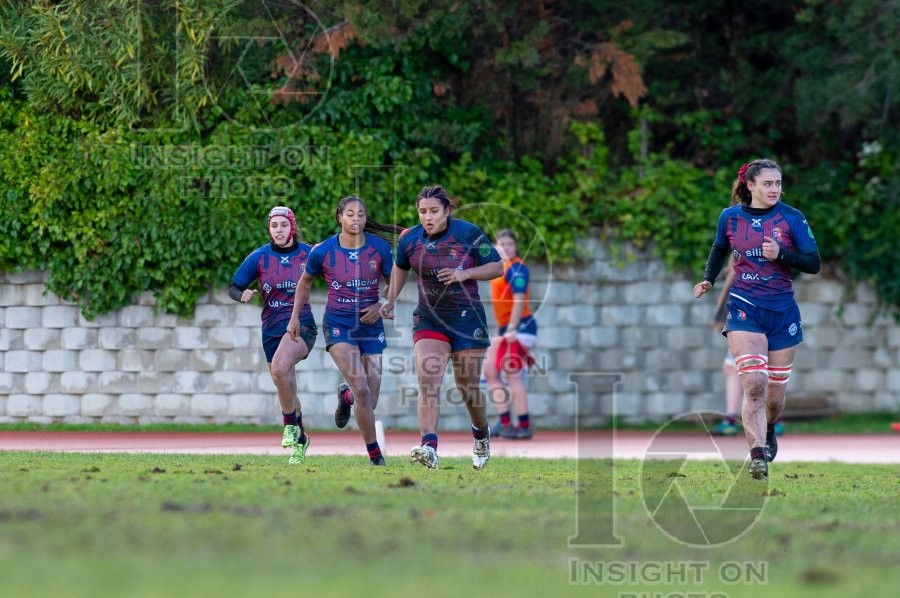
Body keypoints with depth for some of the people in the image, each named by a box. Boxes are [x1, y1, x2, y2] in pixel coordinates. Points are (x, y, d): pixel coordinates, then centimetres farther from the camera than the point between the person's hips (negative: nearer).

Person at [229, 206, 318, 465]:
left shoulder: (309, 254, -3)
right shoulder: (260, 257, 1)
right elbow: (233, 288, 4)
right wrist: (243, 295, -17)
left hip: (301, 324, -4)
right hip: (272, 328, 4)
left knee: (280, 366, -32)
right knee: (285, 390, 10)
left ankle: (292, 424, -16)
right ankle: (300, 438, 32)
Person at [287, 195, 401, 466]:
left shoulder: (380, 248, -5)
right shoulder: (323, 251, -7)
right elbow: (305, 282, 11)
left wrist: (380, 306, -11)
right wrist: (295, 317, 11)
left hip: (370, 325, 2)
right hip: (338, 324, -2)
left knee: (370, 401, 3)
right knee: (361, 388, -21)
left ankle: (345, 396, 41)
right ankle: (375, 455, -10)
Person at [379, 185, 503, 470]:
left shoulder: (469, 234, -11)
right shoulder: (409, 240, -2)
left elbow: (497, 267, -6)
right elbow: (400, 267, 19)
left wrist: (465, 274, -20)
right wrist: (391, 299, 9)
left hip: (467, 318, -2)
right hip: (429, 318, 2)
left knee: (468, 387, 7)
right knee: (427, 380, -18)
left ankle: (481, 435, 38)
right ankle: (429, 448, -30)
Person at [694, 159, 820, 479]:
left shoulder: (791, 218, -3)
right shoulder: (730, 217, 1)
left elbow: (814, 263, -5)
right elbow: (719, 250, 22)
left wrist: (781, 254, -20)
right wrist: (708, 279, 6)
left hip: (782, 311, 1)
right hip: (744, 309, -1)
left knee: (775, 393, 9)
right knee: (754, 383, -21)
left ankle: (768, 431, 42)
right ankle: (758, 455, -24)